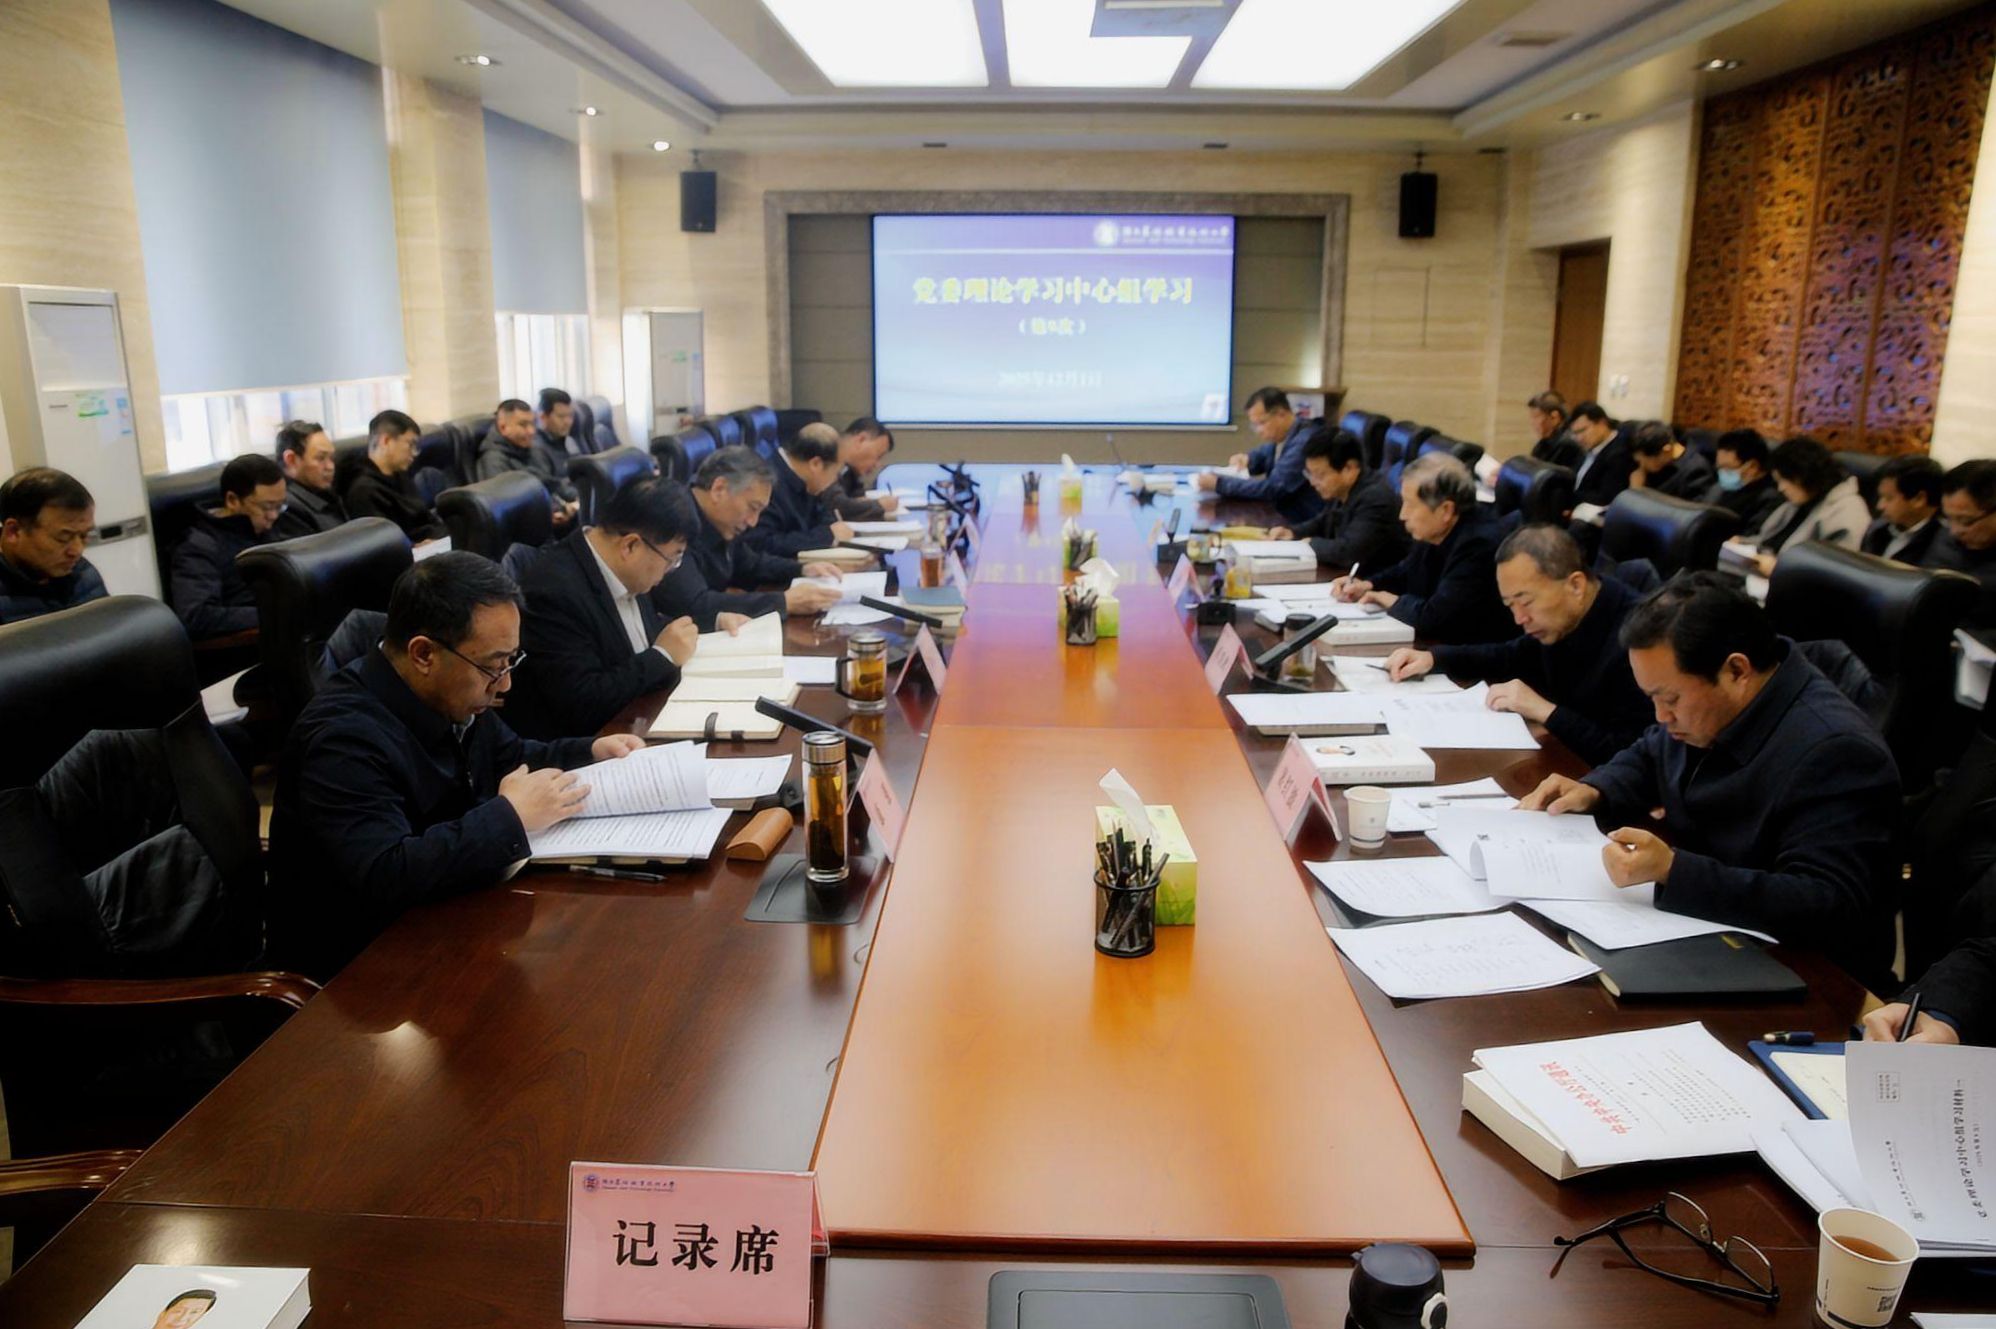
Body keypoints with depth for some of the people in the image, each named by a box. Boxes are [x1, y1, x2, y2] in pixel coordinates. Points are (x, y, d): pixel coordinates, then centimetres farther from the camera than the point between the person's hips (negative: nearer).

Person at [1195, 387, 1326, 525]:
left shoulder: (1304, 443, -24)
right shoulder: (1281, 434, 5)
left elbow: (1272, 488, -26)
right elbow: (1262, 455, 24)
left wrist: (1219, 484, -23)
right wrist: (1246, 459, -1)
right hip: (1284, 518, 8)